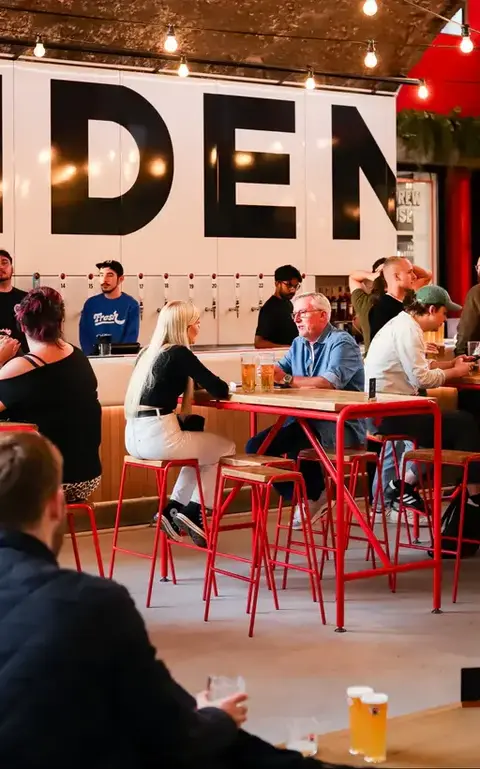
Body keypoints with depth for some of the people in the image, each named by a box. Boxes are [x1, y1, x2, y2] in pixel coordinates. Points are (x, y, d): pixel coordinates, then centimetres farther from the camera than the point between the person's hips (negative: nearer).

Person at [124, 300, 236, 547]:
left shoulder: (147, 353, 16)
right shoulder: (178, 353, -7)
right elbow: (219, 390, -8)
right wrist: (222, 386, 16)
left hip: (136, 437, 8)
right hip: (157, 436, -8)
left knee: (201, 448, 31)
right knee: (226, 449, 13)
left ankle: (173, 510, 21)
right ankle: (193, 513, 13)